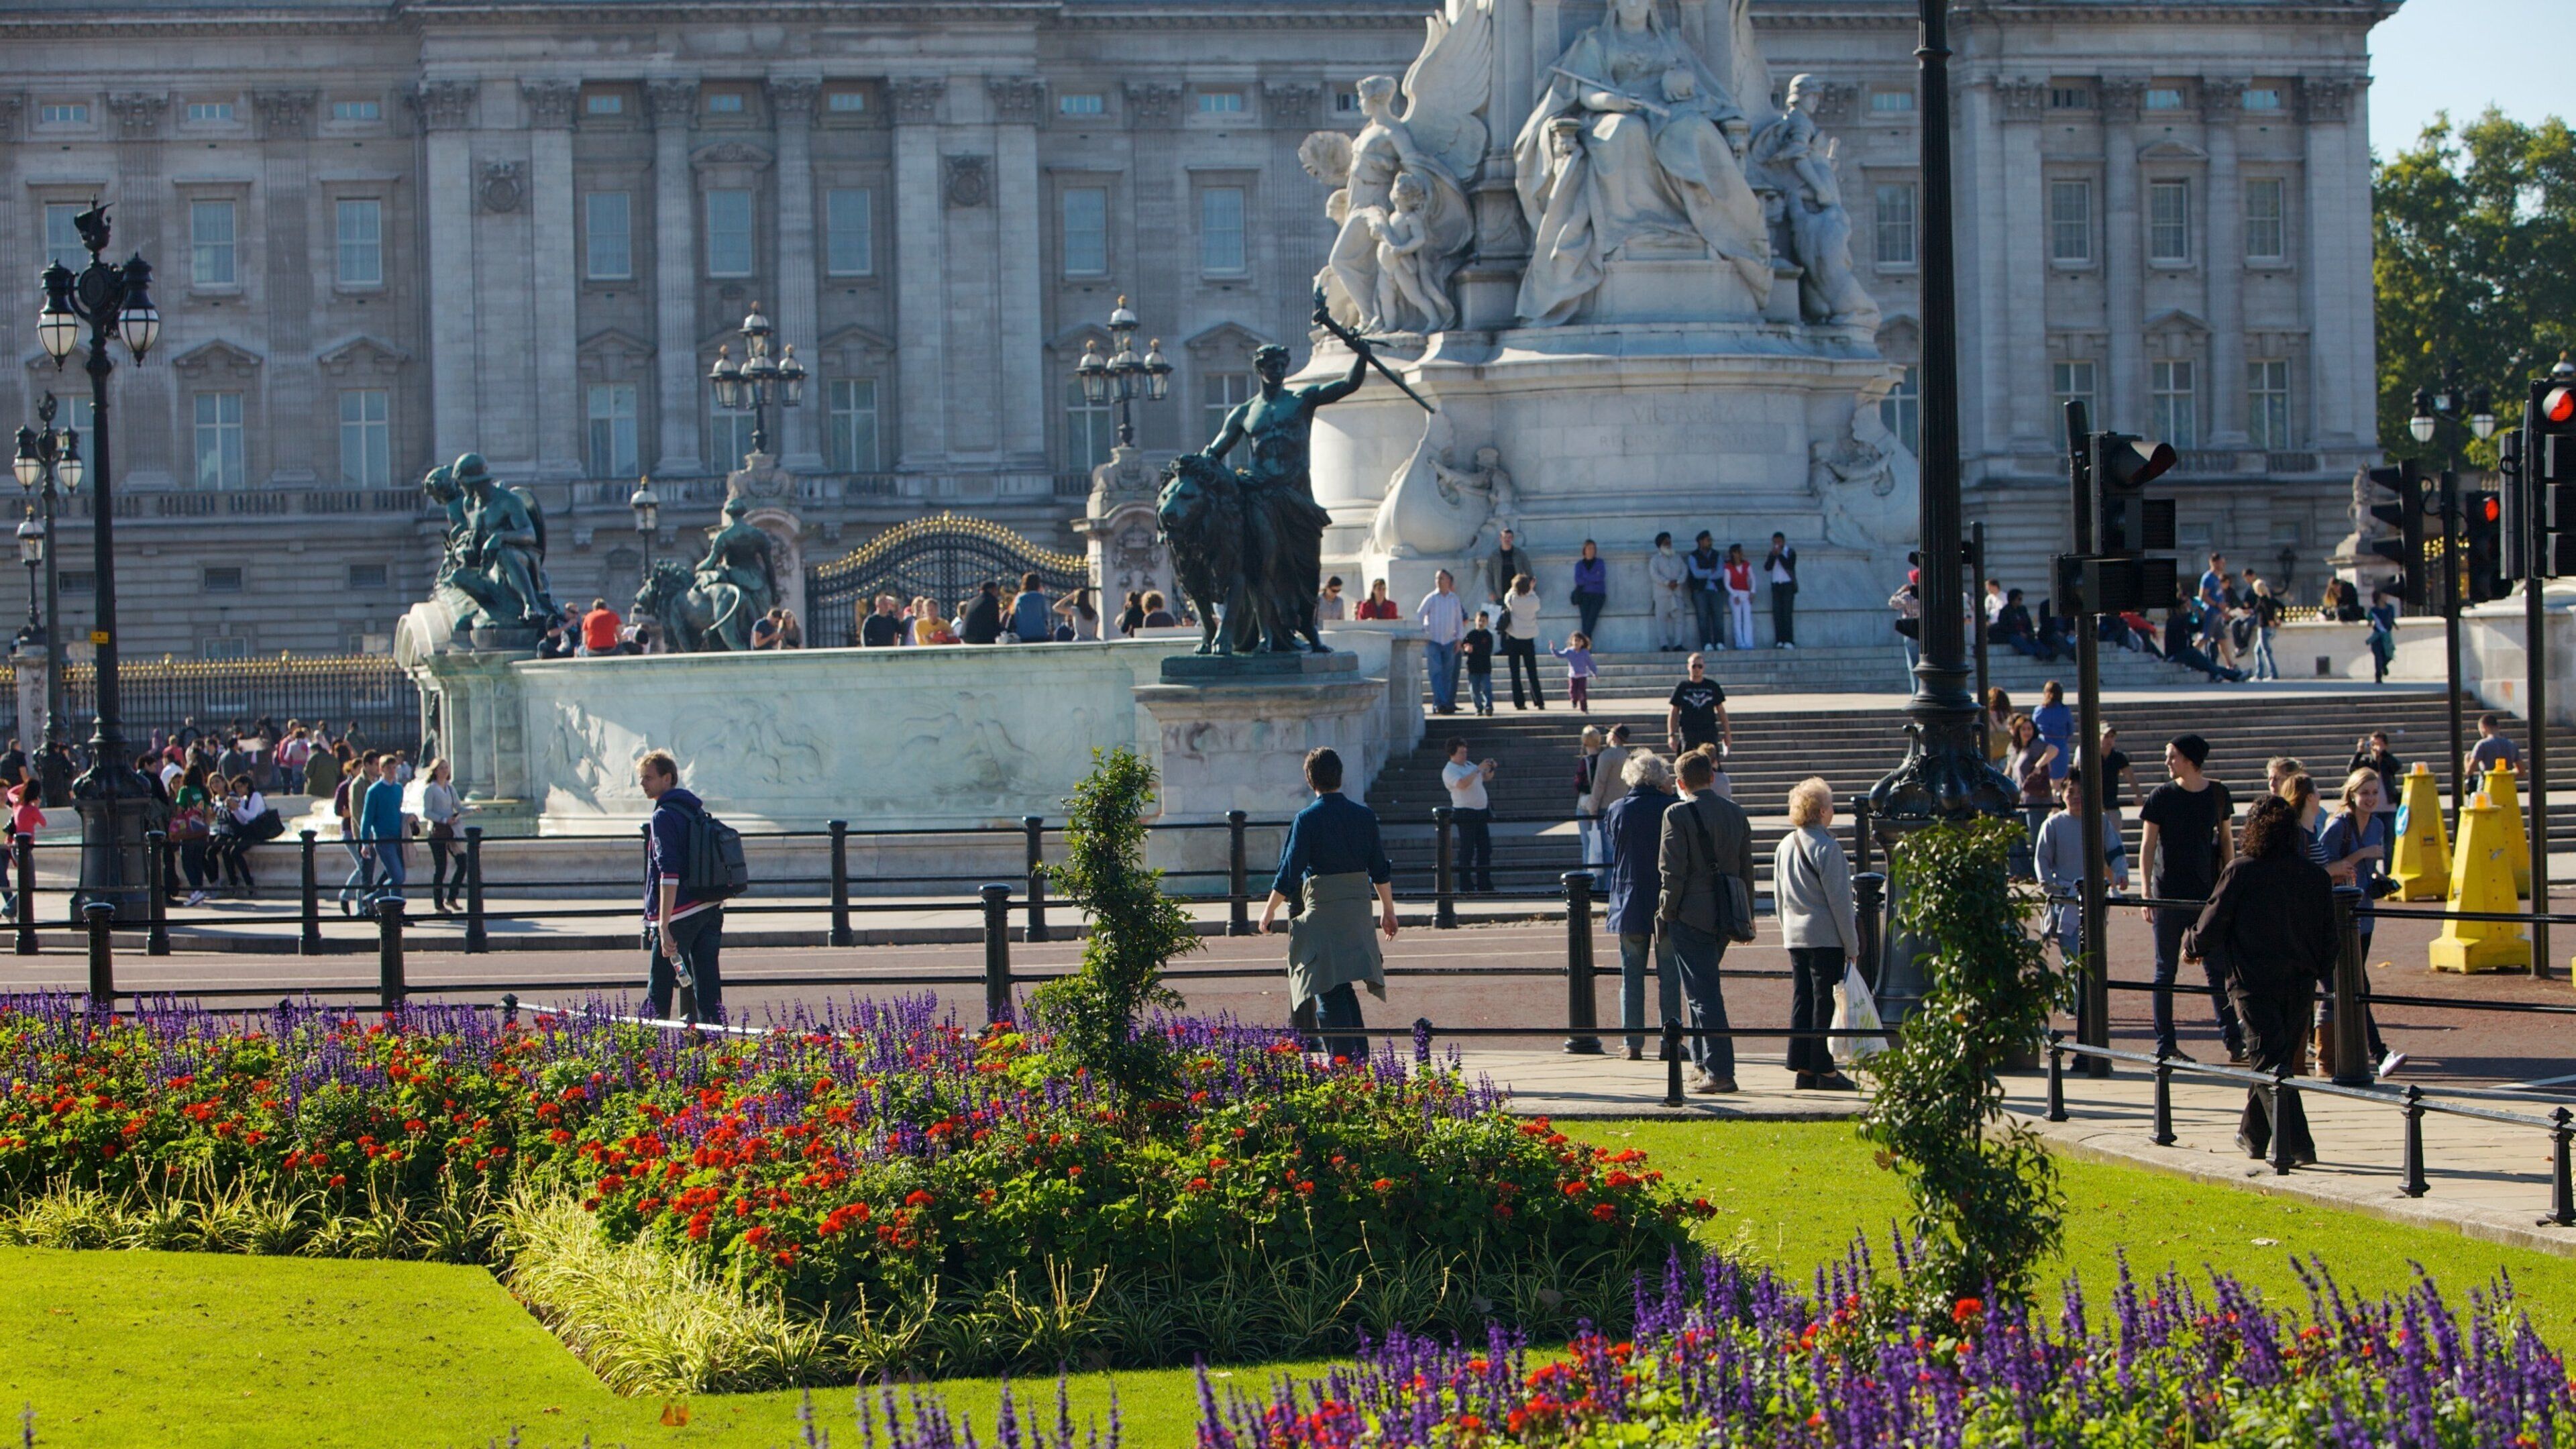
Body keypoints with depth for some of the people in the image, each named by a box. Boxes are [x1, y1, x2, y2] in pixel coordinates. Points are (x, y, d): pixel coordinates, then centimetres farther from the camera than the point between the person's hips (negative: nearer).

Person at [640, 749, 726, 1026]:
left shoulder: (664, 817, -12)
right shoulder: (697, 809, 15)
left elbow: (669, 875, -20)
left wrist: (664, 926, -22)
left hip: (680, 913, -8)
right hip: (712, 907, 8)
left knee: (658, 993, -2)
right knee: (708, 987, 6)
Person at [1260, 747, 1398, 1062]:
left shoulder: (1307, 819, -10)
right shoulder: (1364, 815, 5)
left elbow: (1290, 871, -10)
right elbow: (1380, 869, 10)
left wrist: (1270, 910, 2)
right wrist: (1388, 910, 20)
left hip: (1322, 906, -5)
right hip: (1358, 905, 5)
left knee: (1328, 991, -3)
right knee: (1343, 987, 18)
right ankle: (1360, 1058, 19)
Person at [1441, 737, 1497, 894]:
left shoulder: (1469, 765, 15)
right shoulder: (1449, 771, -9)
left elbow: (1487, 778, 24)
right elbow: (1462, 784, -27)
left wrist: (1491, 769, 3)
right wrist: (1478, 769, -24)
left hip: (1481, 812, 8)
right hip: (1465, 814, -8)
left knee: (1485, 850, 8)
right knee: (1467, 852, -7)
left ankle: (1485, 885, 14)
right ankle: (1466, 888, -5)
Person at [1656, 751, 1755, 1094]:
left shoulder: (1678, 814, -10)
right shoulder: (1736, 814, 9)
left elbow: (1672, 872, -13)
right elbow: (1746, 870, 12)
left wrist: (1665, 915, -5)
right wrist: (1746, 916, 19)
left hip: (1691, 914, -6)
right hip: (1726, 912, 6)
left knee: (1703, 993, -5)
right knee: (1704, 990, 21)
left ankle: (1720, 1071, -9)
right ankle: (1704, 1062, 25)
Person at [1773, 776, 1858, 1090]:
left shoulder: (1784, 846, 9)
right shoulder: (1827, 848, -14)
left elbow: (1779, 899, 16)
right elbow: (1839, 900, -13)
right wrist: (1852, 946, -8)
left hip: (1795, 937, 7)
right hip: (1826, 938, -7)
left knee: (1801, 1001, 10)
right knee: (1825, 1003, -2)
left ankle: (1802, 1068, 11)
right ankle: (1825, 1070, 0)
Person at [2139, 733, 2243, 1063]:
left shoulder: (2217, 794, 4)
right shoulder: (2162, 796, -2)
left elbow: (2226, 839, 13)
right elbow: (2147, 845, -2)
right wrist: (2146, 894, -8)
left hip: (2207, 892, 2)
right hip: (2169, 895, -2)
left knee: (2217, 970, 0)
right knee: (2166, 971, 3)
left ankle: (2234, 1042, -1)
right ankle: (2164, 1043, 8)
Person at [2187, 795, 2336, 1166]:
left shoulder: (2241, 872, -8)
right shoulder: (2314, 876, 4)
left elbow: (2213, 921, -3)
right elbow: (2329, 935, 9)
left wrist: (2193, 946, 17)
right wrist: (2319, 972, 24)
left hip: (2253, 981, -5)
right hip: (2299, 982, 5)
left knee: (2269, 1061, -4)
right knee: (2278, 1059, 18)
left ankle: (2294, 1144, -15)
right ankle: (2254, 1135, 32)